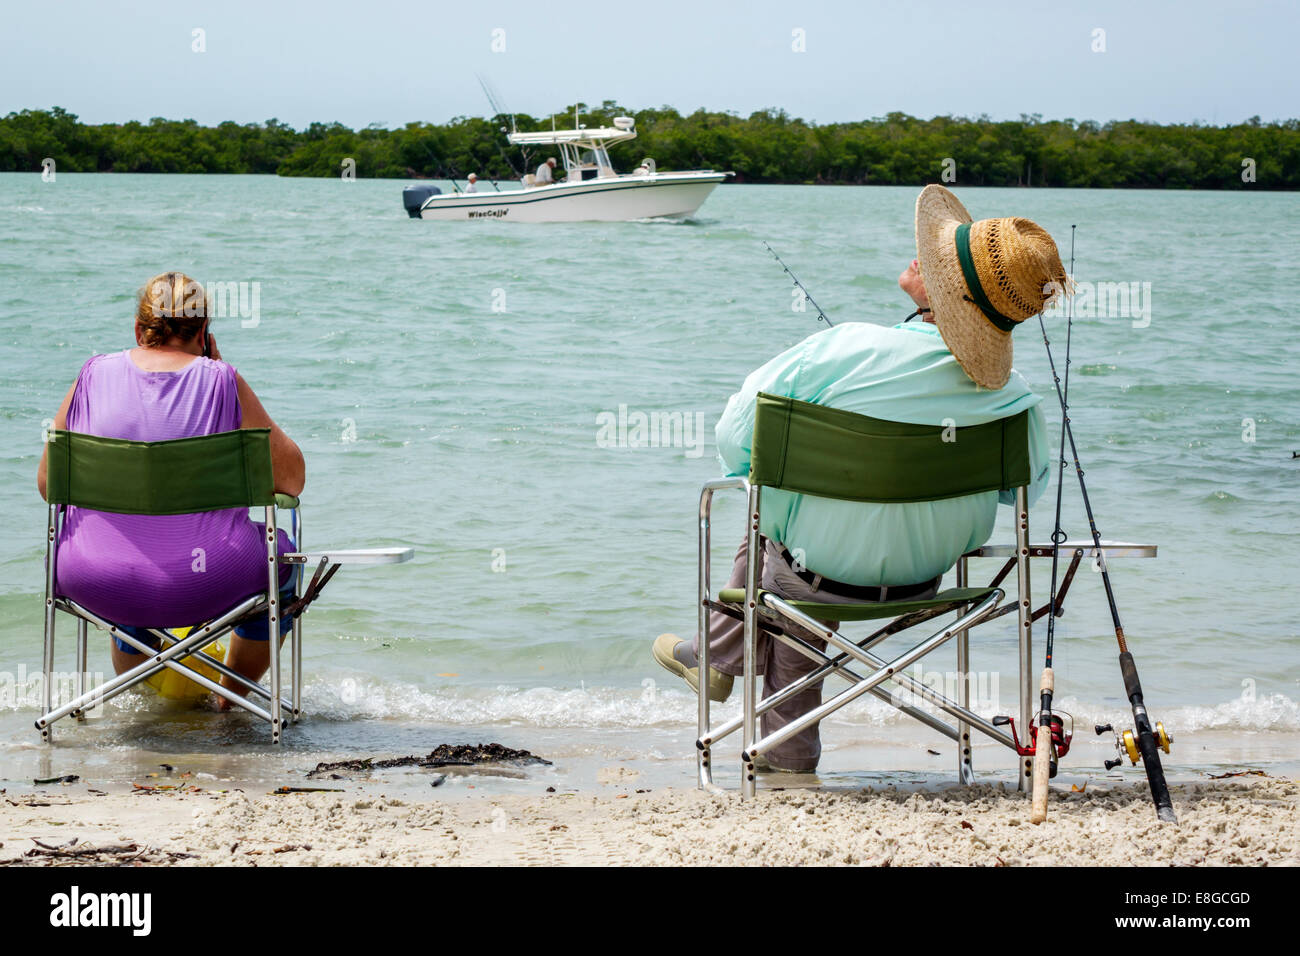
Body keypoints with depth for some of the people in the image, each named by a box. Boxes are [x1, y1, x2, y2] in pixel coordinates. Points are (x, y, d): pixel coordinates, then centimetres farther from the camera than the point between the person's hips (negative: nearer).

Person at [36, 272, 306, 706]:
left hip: (98, 586, 3)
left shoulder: (93, 376, 0)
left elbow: (48, 483, 7)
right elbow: (291, 479, 1)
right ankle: (230, 697, 45)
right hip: (205, 585, -2)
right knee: (281, 554, 32)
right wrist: (225, 377, 3)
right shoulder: (222, 382, -7)